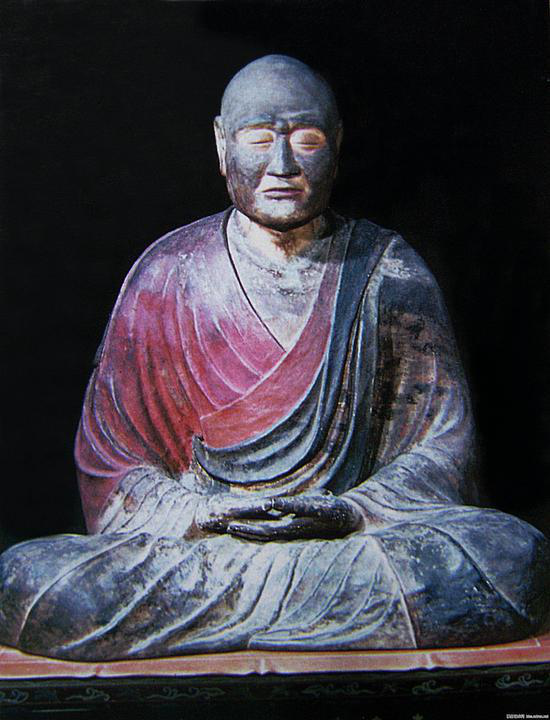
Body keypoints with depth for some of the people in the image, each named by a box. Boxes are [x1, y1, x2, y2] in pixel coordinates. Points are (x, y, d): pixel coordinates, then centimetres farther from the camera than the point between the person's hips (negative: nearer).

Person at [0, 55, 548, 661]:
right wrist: (195, 514, -16)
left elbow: (441, 446, 2)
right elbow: (110, 456, 4)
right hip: (196, 539, 0)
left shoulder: (388, 272, 4)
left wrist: (346, 511, -16)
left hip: (357, 537, 1)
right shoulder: (166, 276, 5)